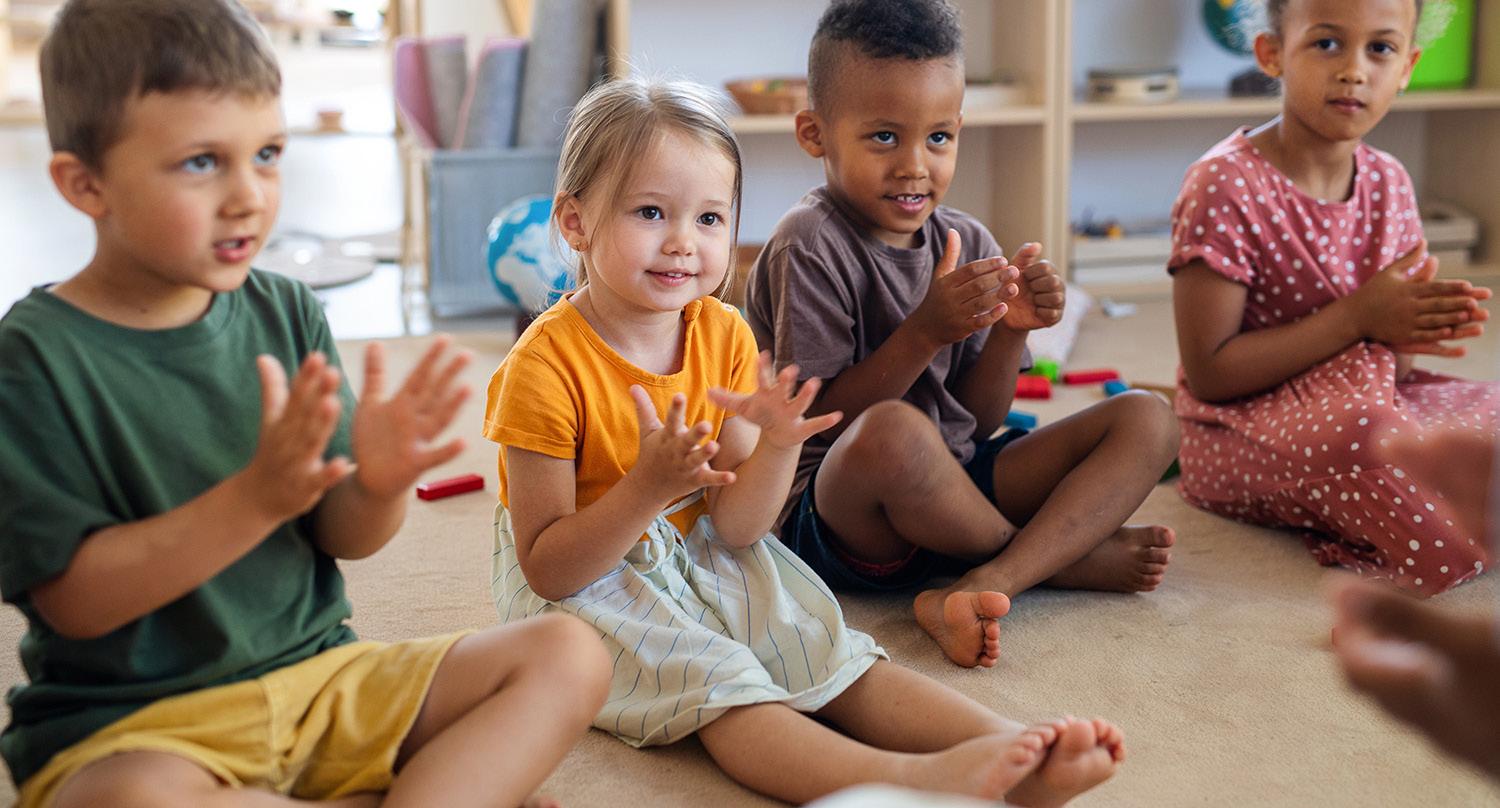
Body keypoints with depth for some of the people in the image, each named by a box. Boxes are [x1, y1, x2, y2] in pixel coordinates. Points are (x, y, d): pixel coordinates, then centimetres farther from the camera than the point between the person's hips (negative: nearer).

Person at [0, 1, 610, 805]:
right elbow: (75, 601, -17)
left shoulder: (287, 313, 2)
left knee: (569, 655, -6)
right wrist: (257, 496, -28)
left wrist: (380, 484, -19)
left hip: (315, 676, 5)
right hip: (130, 721, -4)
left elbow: (343, 538, 5)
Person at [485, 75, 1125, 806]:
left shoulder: (724, 336, -4)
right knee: (714, 682, -29)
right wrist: (648, 488, -36)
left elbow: (735, 528, -5)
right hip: (583, 583, -6)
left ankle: (1015, 747, -26)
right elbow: (548, 569, -21)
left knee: (831, 655, -13)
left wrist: (776, 446, -25)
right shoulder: (547, 365, -21)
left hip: (702, 559, 6)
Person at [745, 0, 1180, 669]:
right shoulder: (810, 246, -12)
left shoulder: (966, 244, 7)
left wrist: (1010, 332, -11)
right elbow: (816, 423, -16)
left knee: (1147, 421, -3)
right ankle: (1065, 552, -9)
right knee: (893, 434, -40)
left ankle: (981, 586, -25)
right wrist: (925, 333, -24)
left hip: (954, 488, 7)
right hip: (833, 509, -7)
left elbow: (979, 422, 7)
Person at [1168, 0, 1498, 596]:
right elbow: (1209, 375, -20)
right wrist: (1358, 319, -24)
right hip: (1242, 430, -7)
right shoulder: (1225, 187, -19)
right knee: (1355, 434, -37)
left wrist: (1419, 327, -16)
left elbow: (1389, 348, 10)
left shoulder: (1389, 183, 3)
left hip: (1367, 397, 7)